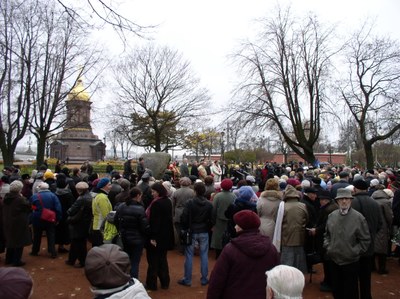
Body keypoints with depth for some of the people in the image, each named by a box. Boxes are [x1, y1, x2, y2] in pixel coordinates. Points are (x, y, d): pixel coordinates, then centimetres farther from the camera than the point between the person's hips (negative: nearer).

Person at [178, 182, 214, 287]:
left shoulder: (190, 203, -13)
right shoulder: (209, 204, -4)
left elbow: (184, 218, -12)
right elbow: (211, 220, 1)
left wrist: (185, 229, 3)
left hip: (191, 232, -2)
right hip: (204, 233, 2)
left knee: (189, 255, 7)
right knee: (204, 255, 11)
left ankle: (187, 279, 14)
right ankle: (204, 279, 18)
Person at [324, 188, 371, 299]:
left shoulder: (358, 217, -11)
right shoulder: (331, 216, 2)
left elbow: (365, 240, -7)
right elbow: (327, 235, 14)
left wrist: (354, 252, -11)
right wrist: (327, 247, 0)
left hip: (351, 262, -4)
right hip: (334, 260, 4)